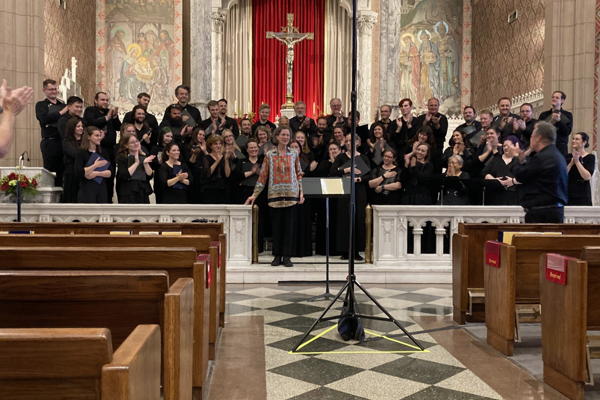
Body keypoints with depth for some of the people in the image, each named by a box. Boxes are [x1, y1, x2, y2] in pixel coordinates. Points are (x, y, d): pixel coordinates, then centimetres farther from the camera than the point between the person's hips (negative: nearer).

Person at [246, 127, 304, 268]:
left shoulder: (294, 155, 8)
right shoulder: (269, 155, 5)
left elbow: (299, 174, 11)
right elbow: (263, 176, 5)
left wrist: (301, 192, 1)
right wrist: (254, 195, 1)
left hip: (291, 194, 0)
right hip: (275, 194, 0)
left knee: (289, 225, 0)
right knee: (276, 225, 2)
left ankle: (286, 256, 5)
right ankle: (277, 256, 11)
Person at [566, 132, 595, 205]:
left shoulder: (590, 157, 0)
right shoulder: (568, 157, 9)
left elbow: (587, 177, -12)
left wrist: (577, 161, -12)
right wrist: (572, 162, -13)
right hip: (568, 194, 3)